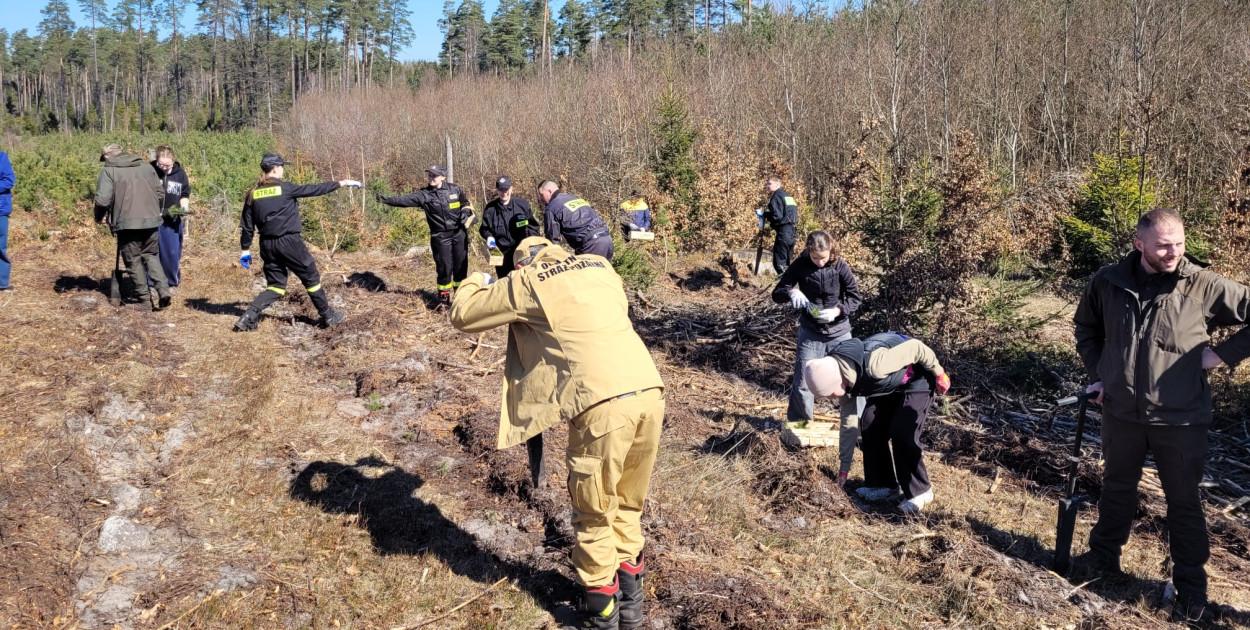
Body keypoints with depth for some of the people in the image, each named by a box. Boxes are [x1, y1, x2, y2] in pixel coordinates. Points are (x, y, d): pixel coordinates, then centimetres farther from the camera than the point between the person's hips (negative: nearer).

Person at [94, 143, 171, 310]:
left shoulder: (109, 170, -1)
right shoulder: (146, 166, 14)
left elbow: (102, 199, -10)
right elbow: (160, 193, 16)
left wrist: (99, 217, 8)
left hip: (127, 222, -4)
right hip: (151, 220, 5)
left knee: (134, 260, 9)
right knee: (150, 256, 17)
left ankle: (145, 298, 10)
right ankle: (163, 290, 0)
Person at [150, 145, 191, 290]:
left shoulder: (180, 173, 1)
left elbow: (185, 194, 14)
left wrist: (184, 207, -4)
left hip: (172, 221, 2)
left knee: (173, 253, 5)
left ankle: (172, 283, 20)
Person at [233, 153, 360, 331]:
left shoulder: (252, 194, 5)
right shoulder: (285, 188, -9)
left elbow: (247, 226, 8)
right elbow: (315, 189, -4)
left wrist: (245, 249, 16)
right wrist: (342, 183, 5)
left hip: (267, 245, 5)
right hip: (289, 242, -5)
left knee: (275, 286, 14)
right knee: (311, 278, 11)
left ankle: (249, 317, -2)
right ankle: (328, 316, 19)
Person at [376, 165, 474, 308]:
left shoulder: (455, 189, 0)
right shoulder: (424, 194, -5)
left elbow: (466, 203, 16)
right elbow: (406, 200, -18)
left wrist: (465, 213, -5)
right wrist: (387, 200, -32)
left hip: (459, 234, 1)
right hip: (440, 237, -1)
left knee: (461, 265, 7)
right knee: (444, 267, 0)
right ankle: (444, 298, 16)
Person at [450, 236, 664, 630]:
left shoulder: (526, 281, 8)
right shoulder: (600, 266, 23)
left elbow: (463, 316, 18)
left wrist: (476, 282, 38)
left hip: (603, 403, -5)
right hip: (650, 393, 6)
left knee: (594, 515, 14)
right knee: (628, 504, 23)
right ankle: (630, 597, 35)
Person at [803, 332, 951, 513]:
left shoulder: (874, 364, -42)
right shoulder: (840, 375, -14)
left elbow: (916, 347, -31)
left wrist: (939, 373, -14)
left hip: (916, 381, -7)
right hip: (889, 384, 8)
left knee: (902, 436, -14)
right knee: (871, 429, 1)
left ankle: (919, 491, 3)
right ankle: (883, 485, 15)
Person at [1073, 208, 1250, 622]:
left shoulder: (1204, 286, -13)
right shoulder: (1107, 283, -5)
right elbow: (1086, 327, 12)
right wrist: (1097, 373, 5)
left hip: (1180, 420, -2)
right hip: (1121, 414, 2)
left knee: (1183, 501, 12)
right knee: (1117, 489, 21)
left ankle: (1191, 585, 28)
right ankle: (1104, 558, 40)